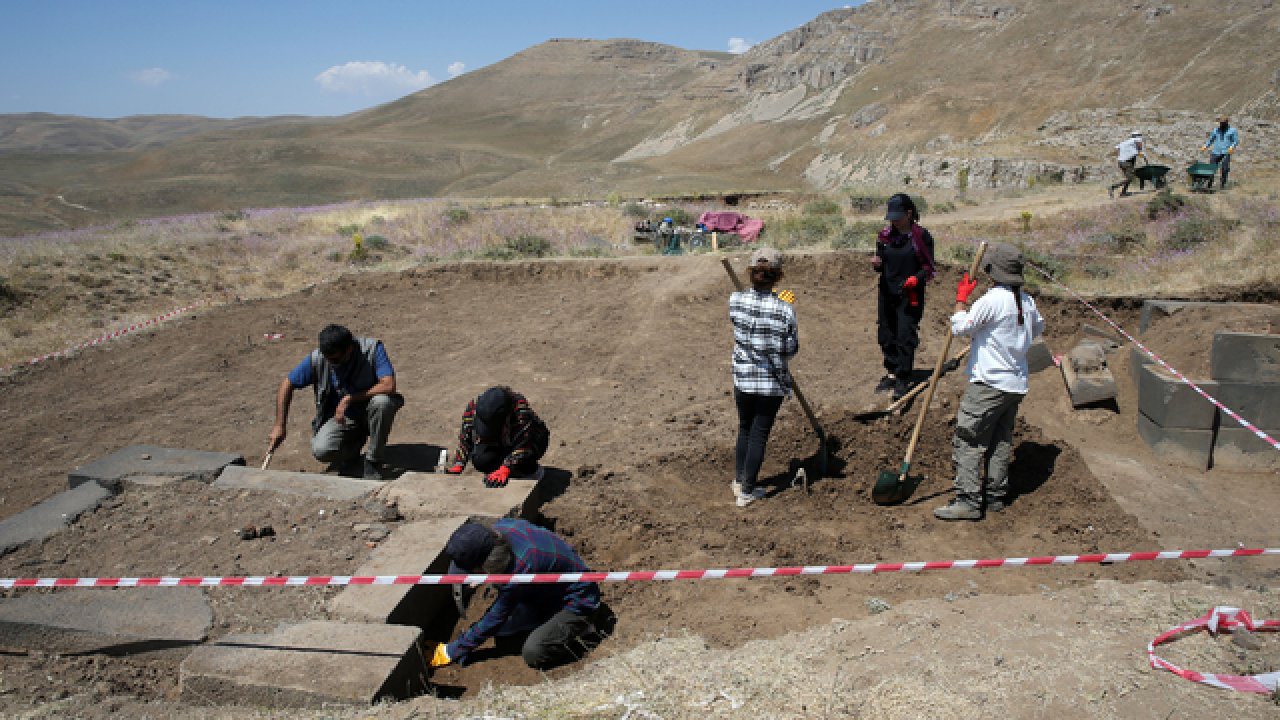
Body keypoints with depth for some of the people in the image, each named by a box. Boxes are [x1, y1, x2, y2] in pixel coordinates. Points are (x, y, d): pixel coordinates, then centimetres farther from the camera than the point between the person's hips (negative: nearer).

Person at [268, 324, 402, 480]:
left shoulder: (372, 349, -22)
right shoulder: (317, 358, -15)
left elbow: (389, 386, -32)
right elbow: (287, 384, -3)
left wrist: (350, 398, -29)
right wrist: (279, 426, -6)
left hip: (368, 412, -2)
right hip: (339, 416, 2)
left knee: (382, 401, -36)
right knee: (321, 451, -26)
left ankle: (373, 461, -14)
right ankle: (356, 440, 11)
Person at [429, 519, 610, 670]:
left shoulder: (522, 566, -37)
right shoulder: (500, 528, -17)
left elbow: (496, 617, -23)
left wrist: (453, 651, -13)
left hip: (578, 601, -9)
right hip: (550, 591, 9)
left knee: (533, 653, -21)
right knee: (502, 633, 3)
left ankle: (591, 629, -3)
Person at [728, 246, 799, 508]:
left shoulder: (736, 300, -11)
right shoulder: (784, 310, -18)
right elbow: (791, 351, -10)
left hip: (743, 379, 3)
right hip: (773, 382, -2)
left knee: (744, 429, 23)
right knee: (759, 434, 10)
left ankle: (739, 481, 34)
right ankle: (747, 492, 19)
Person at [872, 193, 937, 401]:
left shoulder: (921, 236, -6)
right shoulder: (885, 235, 8)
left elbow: (929, 267, -3)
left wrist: (916, 278, -21)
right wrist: (876, 264, -8)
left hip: (910, 294, -5)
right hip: (887, 292, 5)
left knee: (906, 335, -6)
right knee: (885, 334, 10)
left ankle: (903, 380, 3)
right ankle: (892, 373, 25)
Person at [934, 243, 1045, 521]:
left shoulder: (992, 300, -17)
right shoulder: (1027, 301, 8)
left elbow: (960, 327, -12)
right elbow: (1037, 328, 27)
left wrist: (961, 298, 1)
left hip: (989, 383, -8)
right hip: (1017, 385, 8)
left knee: (968, 440, -4)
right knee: (1001, 441, 16)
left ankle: (968, 501, -5)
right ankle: (996, 496, 23)